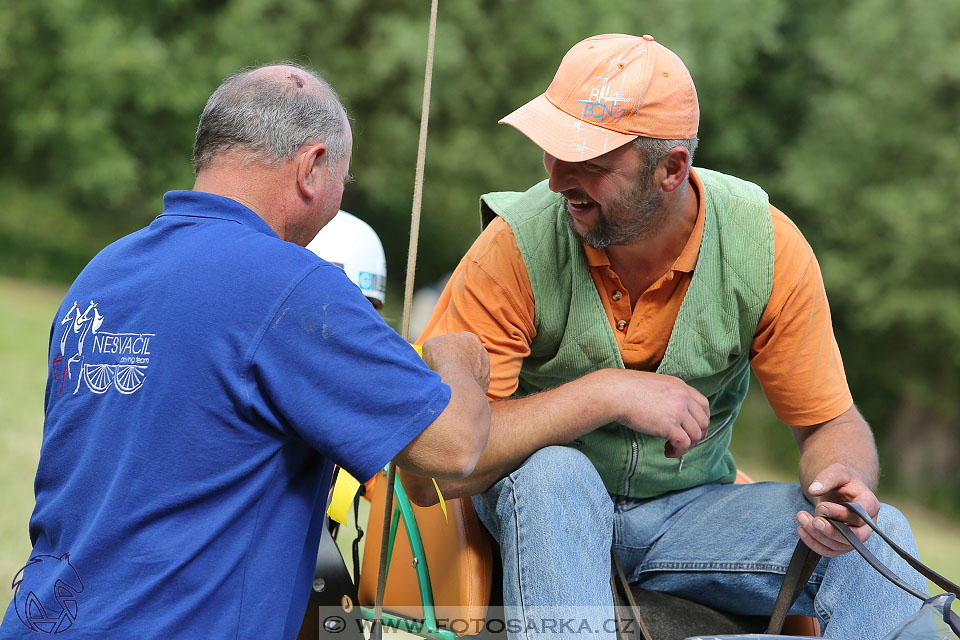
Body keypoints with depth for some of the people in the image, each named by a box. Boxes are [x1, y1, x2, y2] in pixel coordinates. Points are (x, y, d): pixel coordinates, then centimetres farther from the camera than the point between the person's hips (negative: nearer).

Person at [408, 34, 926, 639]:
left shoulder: (767, 247, -13)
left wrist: (843, 480, -27)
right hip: (545, 510, -1)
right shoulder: (516, 249, -20)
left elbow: (830, 423, -3)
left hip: (691, 509, 2)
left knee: (879, 539, -22)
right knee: (553, 473, -36)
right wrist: (604, 393, -30)